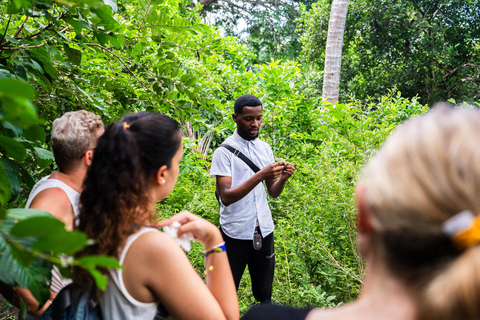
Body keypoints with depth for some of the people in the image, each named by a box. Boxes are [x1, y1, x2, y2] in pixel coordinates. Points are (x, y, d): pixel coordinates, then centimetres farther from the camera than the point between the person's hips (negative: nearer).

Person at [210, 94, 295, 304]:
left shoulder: (265, 149, 7)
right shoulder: (224, 152, -9)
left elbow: (273, 192, 9)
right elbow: (226, 197, -18)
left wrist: (282, 178, -13)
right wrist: (260, 175, -27)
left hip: (264, 231, 5)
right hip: (235, 233, -5)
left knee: (264, 293, 14)